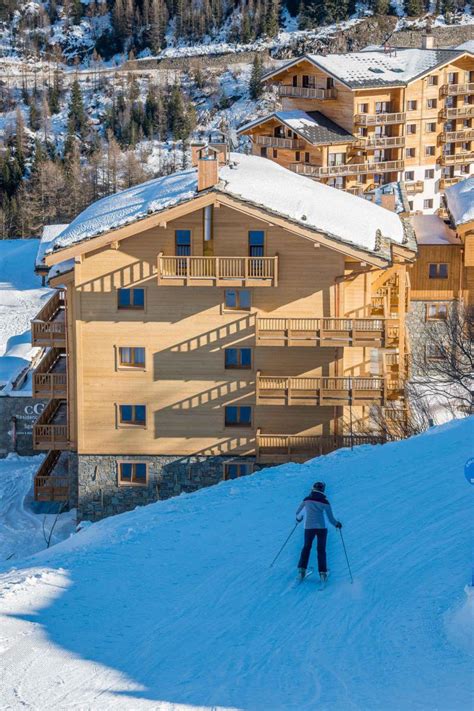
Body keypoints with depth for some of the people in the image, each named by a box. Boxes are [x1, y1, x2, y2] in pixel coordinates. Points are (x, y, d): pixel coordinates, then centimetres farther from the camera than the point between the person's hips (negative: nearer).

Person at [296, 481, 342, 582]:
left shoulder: (306, 500, 1)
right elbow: (331, 518, -3)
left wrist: (299, 518, 34)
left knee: (306, 547, 18)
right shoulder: (325, 502, -5)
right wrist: (337, 524, 17)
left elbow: (297, 512, 12)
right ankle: (322, 572, 3)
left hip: (309, 527, 1)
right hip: (321, 528, -1)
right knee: (321, 550, 10)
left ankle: (302, 569, 9)